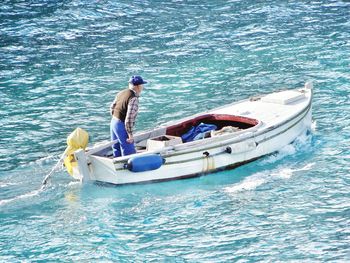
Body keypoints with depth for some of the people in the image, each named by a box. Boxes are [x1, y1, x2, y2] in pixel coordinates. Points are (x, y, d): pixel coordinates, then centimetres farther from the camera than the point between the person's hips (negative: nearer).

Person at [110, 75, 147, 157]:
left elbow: (112, 107, 15)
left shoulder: (121, 93, 6)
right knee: (129, 153, -3)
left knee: (116, 150, 20)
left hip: (113, 123, 9)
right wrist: (130, 134, -19)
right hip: (122, 127, -9)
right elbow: (129, 118, -25)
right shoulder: (134, 99, -21)